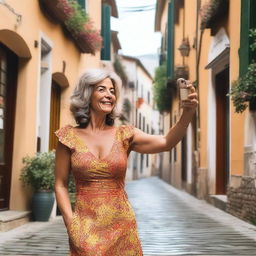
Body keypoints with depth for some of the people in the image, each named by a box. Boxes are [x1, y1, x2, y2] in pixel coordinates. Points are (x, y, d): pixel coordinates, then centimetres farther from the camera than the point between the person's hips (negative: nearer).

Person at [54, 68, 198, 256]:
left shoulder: (124, 135, 1)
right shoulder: (69, 136, -1)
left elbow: (166, 143, -14)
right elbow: (61, 185, 0)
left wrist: (188, 112, -29)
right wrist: (71, 224, -11)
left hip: (122, 225, 2)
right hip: (86, 226, -1)